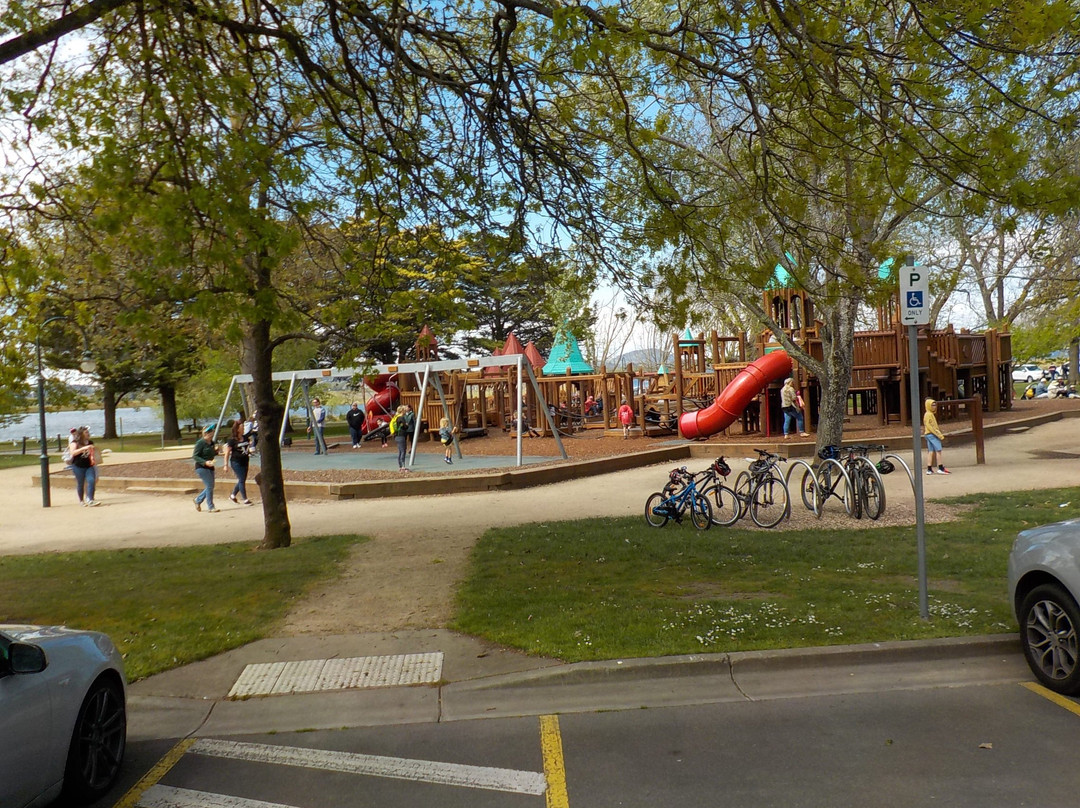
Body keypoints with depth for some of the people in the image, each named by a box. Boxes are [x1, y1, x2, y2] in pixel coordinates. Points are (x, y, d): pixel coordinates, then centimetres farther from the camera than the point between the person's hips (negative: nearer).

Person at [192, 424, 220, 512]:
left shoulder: (212, 443, 10)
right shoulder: (200, 443, -13)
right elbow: (194, 456, -15)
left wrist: (216, 450, 1)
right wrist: (205, 462, -26)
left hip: (210, 467, 8)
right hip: (201, 467, -8)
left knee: (210, 486, 12)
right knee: (209, 486, -11)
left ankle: (198, 500, 33)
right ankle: (210, 508, -5)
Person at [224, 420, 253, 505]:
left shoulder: (245, 438, 10)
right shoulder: (232, 440, -9)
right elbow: (227, 452, -8)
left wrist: (249, 451, 5)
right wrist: (226, 464, -10)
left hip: (244, 462, 7)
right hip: (236, 462, -7)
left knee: (242, 480, 13)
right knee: (241, 480, -6)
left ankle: (233, 495, 32)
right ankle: (245, 499, -1)